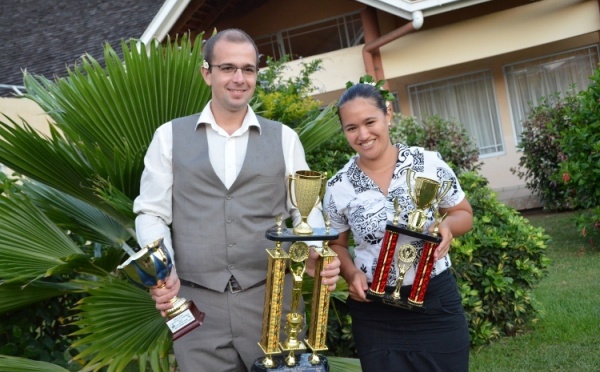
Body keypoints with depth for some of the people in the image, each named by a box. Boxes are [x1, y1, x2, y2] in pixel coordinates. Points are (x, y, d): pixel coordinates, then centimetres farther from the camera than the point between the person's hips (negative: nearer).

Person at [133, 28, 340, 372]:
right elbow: (151, 212, 3)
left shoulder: (284, 138, 8)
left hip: (272, 299, 1)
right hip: (196, 304, 0)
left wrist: (316, 254, -16)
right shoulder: (170, 136, 7)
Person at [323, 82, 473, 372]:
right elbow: (336, 244, 9)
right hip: (375, 314, 0)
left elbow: (463, 213, 6)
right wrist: (352, 274, -10)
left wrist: (447, 226, -16)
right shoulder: (338, 187, -4)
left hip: (437, 301, 0)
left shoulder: (429, 163, -6)